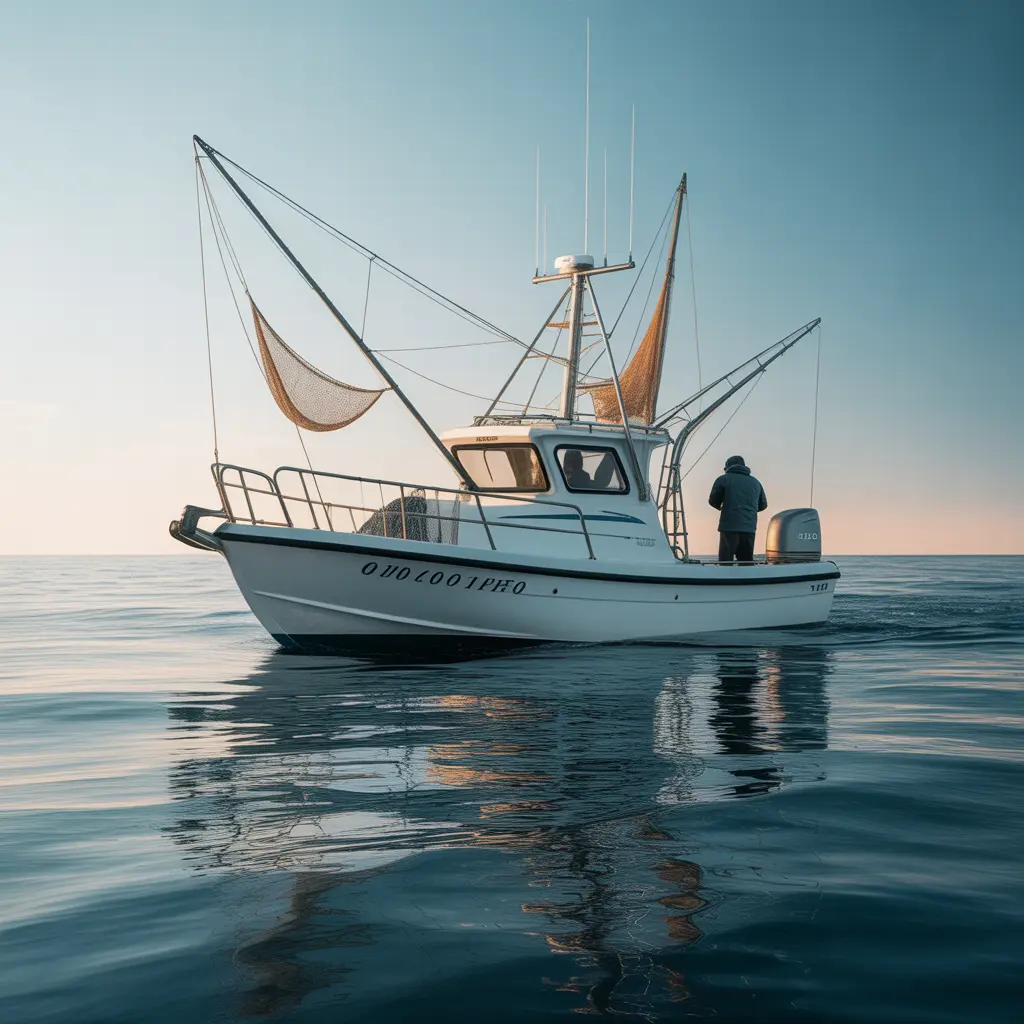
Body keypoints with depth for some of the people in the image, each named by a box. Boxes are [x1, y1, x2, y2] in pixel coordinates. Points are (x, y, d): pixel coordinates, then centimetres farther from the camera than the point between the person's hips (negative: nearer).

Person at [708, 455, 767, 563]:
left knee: (725, 562, -5)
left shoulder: (723, 479, 2)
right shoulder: (755, 482, 16)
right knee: (747, 562, 10)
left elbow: (713, 501, 4)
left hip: (729, 527, -4)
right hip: (749, 528, 5)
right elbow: (763, 505, 22)